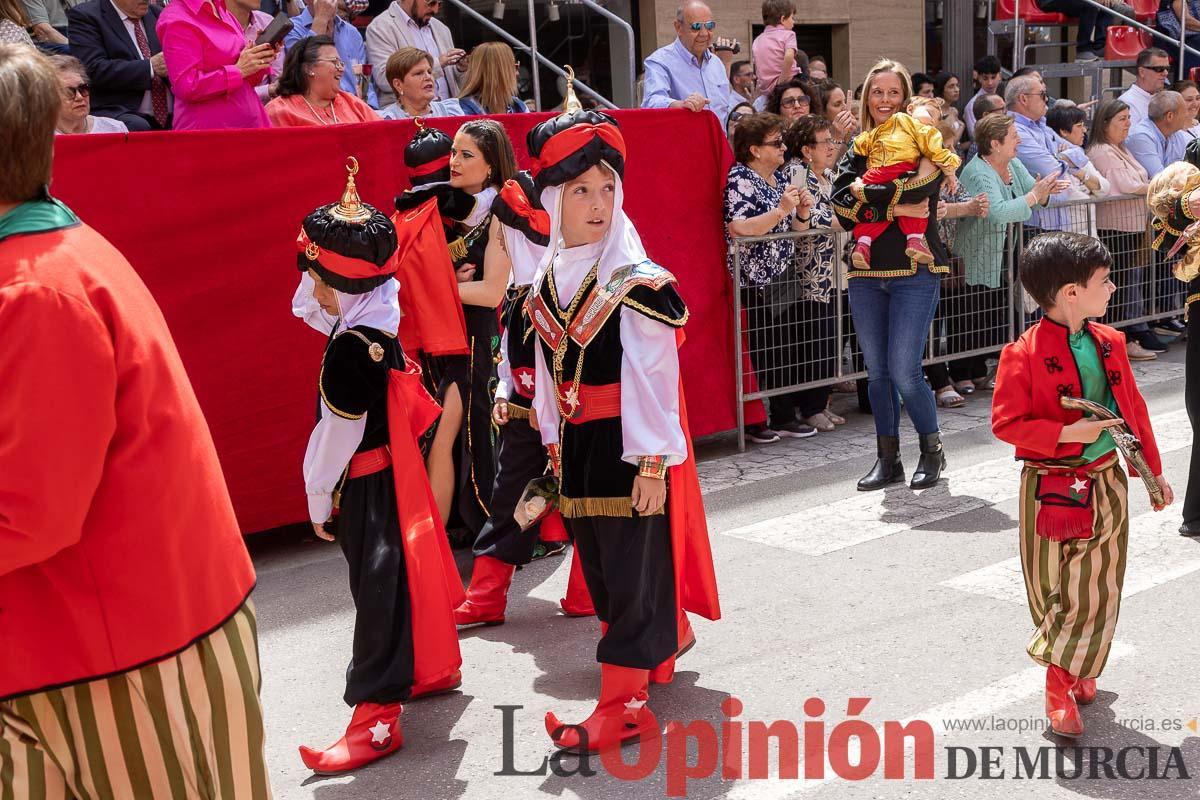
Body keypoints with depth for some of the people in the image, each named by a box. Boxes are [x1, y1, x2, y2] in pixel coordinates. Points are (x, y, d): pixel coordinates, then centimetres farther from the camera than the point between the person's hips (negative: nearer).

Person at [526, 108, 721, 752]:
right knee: (597, 558, 16)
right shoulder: (548, 281, 7)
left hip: (630, 441, -7)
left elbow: (653, 379, -16)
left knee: (632, 564, -2)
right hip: (577, 440, 7)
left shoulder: (636, 282, -14)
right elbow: (547, 372, 12)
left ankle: (624, 702, 5)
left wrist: (652, 462, -18)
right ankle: (664, 637, 39)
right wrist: (555, 444, 13)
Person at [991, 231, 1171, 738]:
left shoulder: (1109, 342, 5)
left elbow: (1133, 407, 14)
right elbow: (1005, 423, -15)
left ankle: (1071, 674, 24)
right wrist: (1067, 433, -22)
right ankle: (1062, 685, 17)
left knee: (1098, 588, 8)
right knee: (1054, 589, 4)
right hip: (1051, 487, -5)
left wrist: (1154, 470, 19)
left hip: (1106, 482, 6)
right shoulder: (1024, 354, -15)